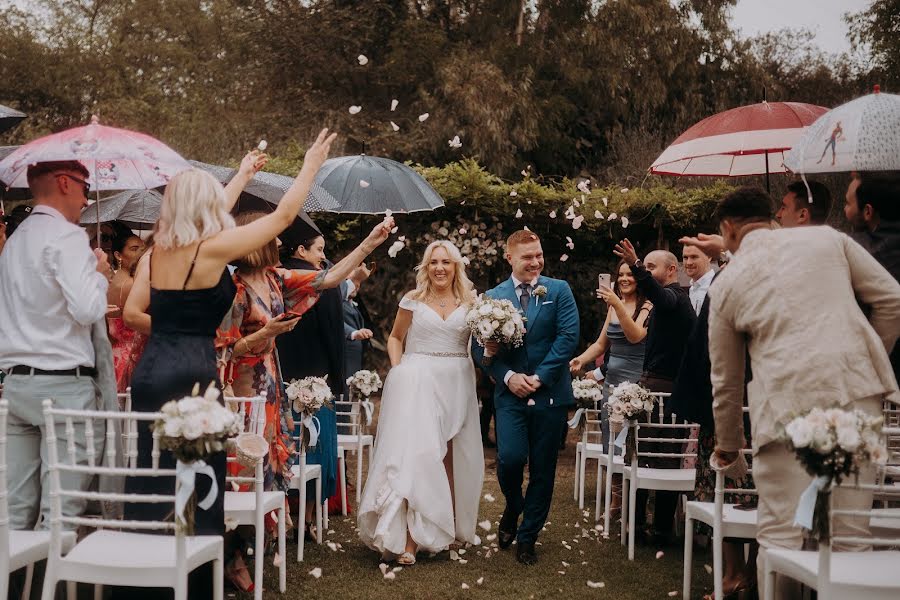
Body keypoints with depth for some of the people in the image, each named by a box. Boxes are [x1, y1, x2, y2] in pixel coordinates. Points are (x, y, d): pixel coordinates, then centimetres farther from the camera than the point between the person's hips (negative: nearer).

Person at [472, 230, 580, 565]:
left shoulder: (559, 291, 3)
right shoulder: (493, 296, 7)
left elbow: (568, 336, -7)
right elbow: (480, 346, 3)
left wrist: (539, 377, -13)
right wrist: (508, 376, -12)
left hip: (549, 393, 0)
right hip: (510, 394, 0)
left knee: (542, 470, 5)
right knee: (510, 458, -15)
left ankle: (527, 538, 21)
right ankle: (513, 508, 18)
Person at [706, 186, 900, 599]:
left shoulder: (726, 283, 13)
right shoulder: (827, 238, 15)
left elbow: (726, 381, 19)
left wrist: (728, 449, 30)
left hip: (788, 403, -2)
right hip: (856, 387, 2)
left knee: (781, 534, 4)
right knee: (850, 531, 7)